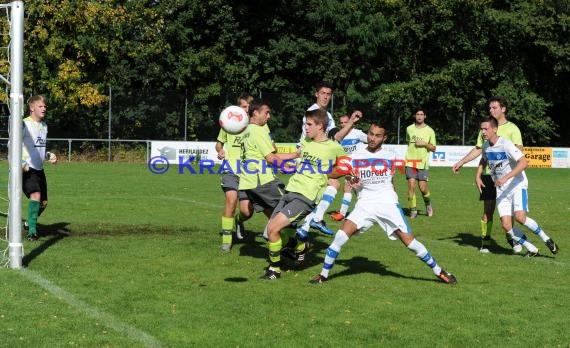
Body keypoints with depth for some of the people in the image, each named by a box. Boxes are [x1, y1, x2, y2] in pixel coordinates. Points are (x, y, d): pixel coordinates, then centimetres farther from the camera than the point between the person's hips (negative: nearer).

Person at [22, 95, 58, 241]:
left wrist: (49, 155, 7)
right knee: (36, 195, -26)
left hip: (39, 169, 8)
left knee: (43, 202, 12)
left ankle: (29, 223, 37)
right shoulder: (25, 124, -11)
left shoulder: (44, 125, 14)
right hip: (27, 169, -8)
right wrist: (21, 163, -24)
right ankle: (32, 231, -20)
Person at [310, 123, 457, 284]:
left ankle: (439, 271, 8)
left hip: (388, 204, 0)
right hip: (365, 204, 0)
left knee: (408, 240, -7)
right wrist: (354, 183, -10)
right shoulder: (356, 156, 4)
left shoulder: (390, 156, 6)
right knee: (341, 236, -17)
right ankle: (324, 274, -4)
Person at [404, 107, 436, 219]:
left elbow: (433, 148, 5)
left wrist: (424, 144, -11)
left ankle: (428, 204, 24)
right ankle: (413, 210, 0)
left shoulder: (430, 131, 3)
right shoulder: (409, 129, 9)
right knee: (411, 185, -10)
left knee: (423, 187, -6)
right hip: (410, 162, 1)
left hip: (423, 163, -1)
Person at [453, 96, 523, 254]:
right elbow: (478, 149, 19)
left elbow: (520, 151, -7)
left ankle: (511, 238, 18)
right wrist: (460, 163, 16)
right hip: (488, 174, 3)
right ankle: (485, 242, 8)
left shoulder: (511, 128, -1)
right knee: (488, 209, 3)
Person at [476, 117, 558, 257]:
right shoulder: (485, 146, 4)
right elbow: (483, 161, 27)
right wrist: (478, 176, 11)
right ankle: (532, 249, 9)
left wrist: (506, 177, -34)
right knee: (506, 226, -8)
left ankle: (546, 239, -1)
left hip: (517, 185, -6)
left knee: (520, 217, -26)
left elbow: (524, 162, -29)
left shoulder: (505, 144, -19)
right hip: (501, 190, 6)